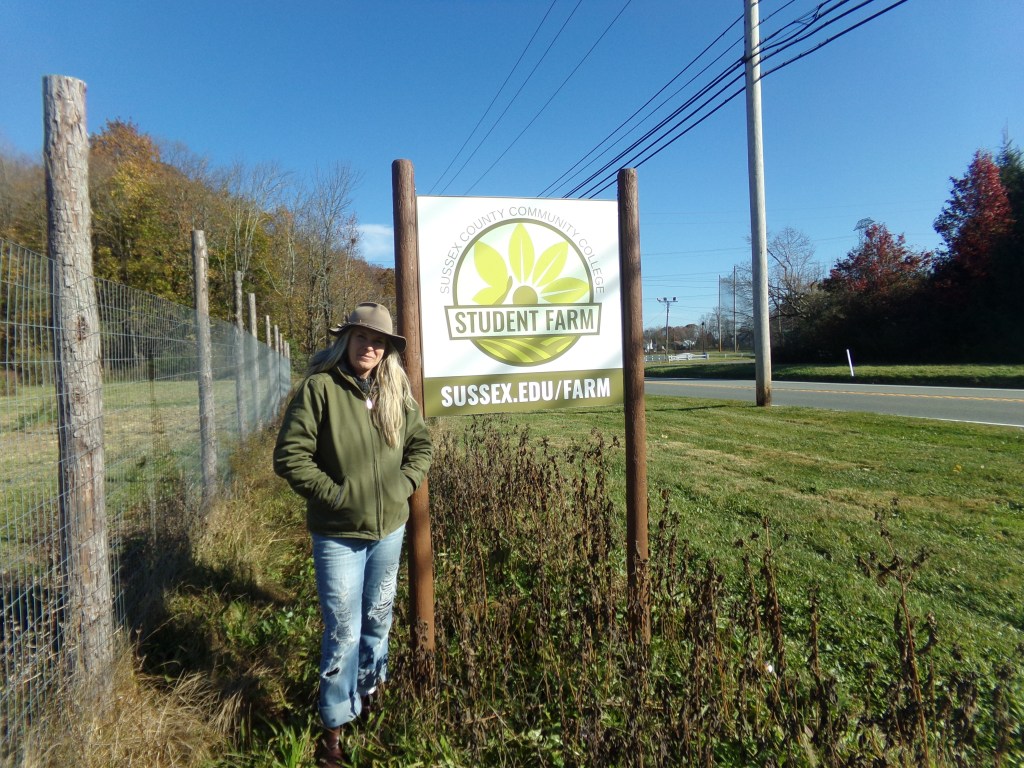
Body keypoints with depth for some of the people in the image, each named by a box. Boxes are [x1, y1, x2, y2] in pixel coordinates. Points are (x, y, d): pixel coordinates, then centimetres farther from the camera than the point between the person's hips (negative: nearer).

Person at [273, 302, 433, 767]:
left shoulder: (396, 392, 1)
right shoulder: (319, 387, -14)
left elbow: (421, 444, 11)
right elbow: (289, 456, -15)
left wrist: (404, 485, -3)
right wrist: (333, 493, -17)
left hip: (390, 529, 5)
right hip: (338, 534, -5)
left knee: (378, 619, 22)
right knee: (343, 633, 3)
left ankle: (369, 691, 47)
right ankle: (335, 725, 25)